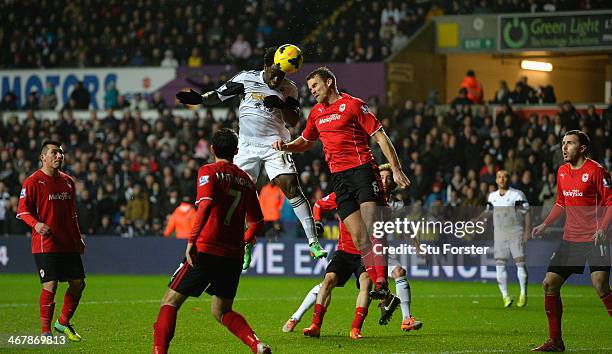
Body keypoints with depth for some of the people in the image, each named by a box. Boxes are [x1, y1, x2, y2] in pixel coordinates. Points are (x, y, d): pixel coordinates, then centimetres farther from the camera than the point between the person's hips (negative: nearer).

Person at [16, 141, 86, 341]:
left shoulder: (68, 181, 15)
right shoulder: (33, 182, -6)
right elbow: (22, 210, -8)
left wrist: (78, 239, 19)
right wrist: (36, 224, -26)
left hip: (69, 244, 7)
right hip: (45, 244, -7)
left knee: (78, 283, 5)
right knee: (50, 285, -11)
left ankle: (63, 323, 24)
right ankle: (45, 332, -1)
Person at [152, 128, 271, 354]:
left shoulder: (208, 171, -2)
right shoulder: (246, 179, 13)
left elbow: (206, 204, -20)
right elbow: (257, 222, 18)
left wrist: (192, 240, -22)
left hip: (206, 249, -5)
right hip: (234, 255, 5)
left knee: (170, 301, 5)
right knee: (221, 311, 17)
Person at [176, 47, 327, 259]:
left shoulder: (289, 90, 2)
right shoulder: (246, 79, 0)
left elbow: (293, 122, -1)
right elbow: (218, 96, 4)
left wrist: (281, 105, -19)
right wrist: (199, 99, -14)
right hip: (247, 146, 1)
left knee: (292, 188, -15)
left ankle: (313, 242, -15)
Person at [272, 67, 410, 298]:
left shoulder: (353, 105, -1)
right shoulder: (316, 113, 19)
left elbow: (380, 137, -2)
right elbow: (305, 143, 34)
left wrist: (396, 170, -8)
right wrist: (285, 146, 12)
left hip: (362, 169, -6)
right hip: (339, 179, 6)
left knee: (371, 227, -19)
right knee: (358, 236, -3)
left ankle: (382, 283, -27)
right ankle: (385, 296, -4)